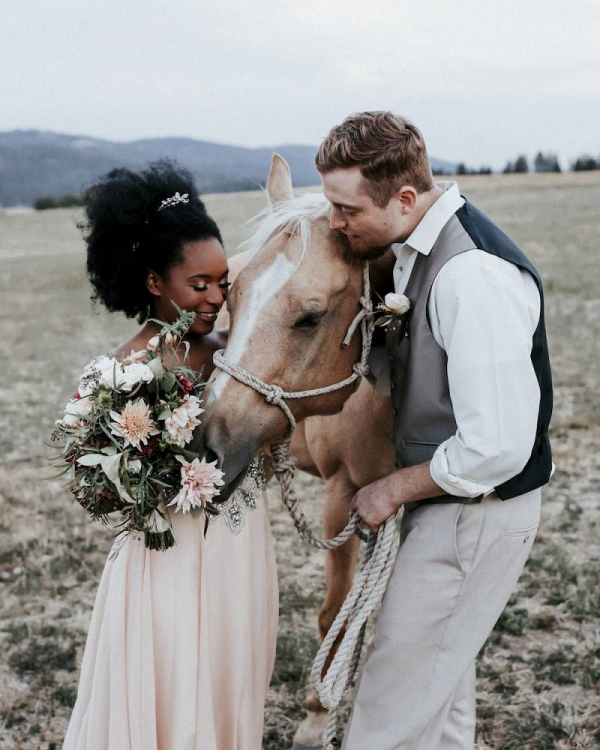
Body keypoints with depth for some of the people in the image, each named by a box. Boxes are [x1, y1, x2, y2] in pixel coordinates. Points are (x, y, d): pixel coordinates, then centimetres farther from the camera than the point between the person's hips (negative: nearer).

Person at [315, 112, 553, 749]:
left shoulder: (473, 276, -30)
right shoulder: (411, 250, 1)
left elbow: (497, 449, -31)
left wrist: (394, 488, -17)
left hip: (474, 515, -10)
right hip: (442, 504, 10)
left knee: (396, 699, 4)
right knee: (441, 682, 26)